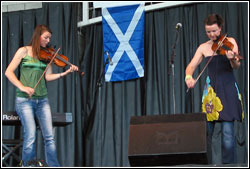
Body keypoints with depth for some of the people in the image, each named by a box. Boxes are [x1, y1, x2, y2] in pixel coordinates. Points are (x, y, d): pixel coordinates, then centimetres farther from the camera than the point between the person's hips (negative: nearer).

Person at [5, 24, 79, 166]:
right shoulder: (24, 51, 1)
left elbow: (48, 76, 3)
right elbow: (9, 72, -3)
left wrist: (65, 73, -11)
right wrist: (22, 87, -16)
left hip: (42, 100, 4)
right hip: (25, 100, -4)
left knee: (49, 136, -1)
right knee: (31, 136, -11)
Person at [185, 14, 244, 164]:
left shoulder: (230, 42, 2)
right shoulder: (204, 47, 9)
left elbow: (236, 66, -8)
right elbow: (192, 66, 4)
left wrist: (233, 59, -31)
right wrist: (188, 77, -18)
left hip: (228, 89, -3)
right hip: (211, 89, 3)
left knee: (228, 131, -10)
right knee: (207, 130, 3)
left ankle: (229, 163, -4)